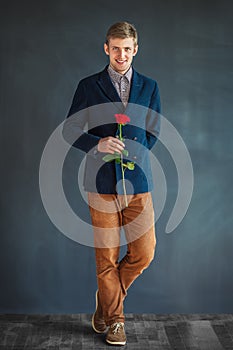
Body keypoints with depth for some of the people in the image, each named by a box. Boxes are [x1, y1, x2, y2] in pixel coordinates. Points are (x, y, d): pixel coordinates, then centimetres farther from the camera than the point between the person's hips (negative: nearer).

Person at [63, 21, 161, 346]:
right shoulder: (88, 86, 4)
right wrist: (98, 144, -13)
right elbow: (70, 129, 4)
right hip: (103, 181, -2)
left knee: (144, 252, 2)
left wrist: (131, 153, 4)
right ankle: (114, 319, 20)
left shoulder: (149, 87, 11)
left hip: (138, 179, 2)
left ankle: (107, 300, 27)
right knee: (107, 256, 3)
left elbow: (154, 132, 16)